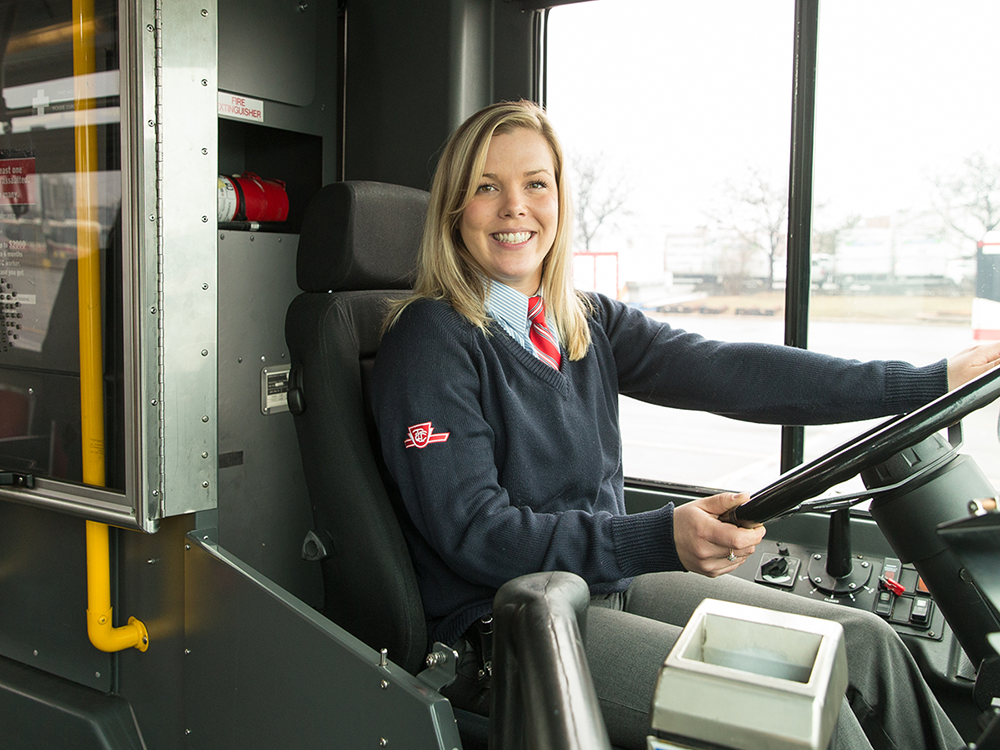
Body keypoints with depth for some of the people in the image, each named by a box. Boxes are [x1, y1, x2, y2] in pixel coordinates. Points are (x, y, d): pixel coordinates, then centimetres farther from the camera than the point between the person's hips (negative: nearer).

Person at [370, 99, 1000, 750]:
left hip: (612, 578, 7)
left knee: (866, 645, -1)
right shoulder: (430, 338, -12)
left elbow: (725, 372, -4)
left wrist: (933, 381, -9)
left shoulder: (588, 322, 7)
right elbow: (474, 532, -18)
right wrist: (661, 539, -29)